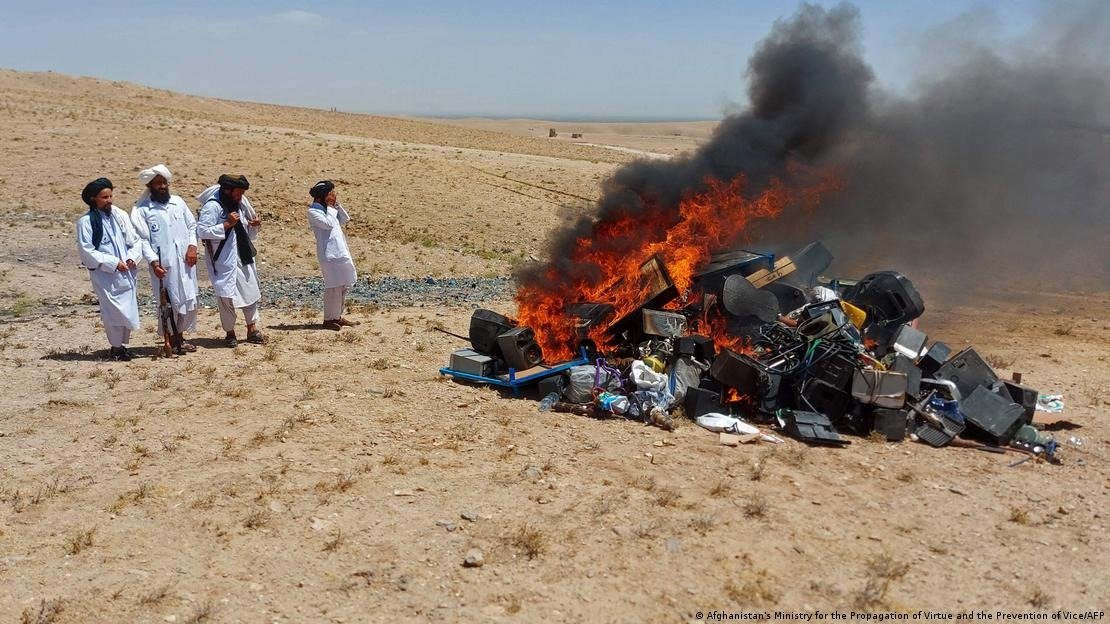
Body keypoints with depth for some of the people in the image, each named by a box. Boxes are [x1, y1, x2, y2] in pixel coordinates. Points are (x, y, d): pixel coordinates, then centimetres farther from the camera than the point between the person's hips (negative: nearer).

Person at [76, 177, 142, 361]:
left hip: (126, 273, 5)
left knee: (129, 308, 8)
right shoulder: (86, 222, -6)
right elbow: (86, 250, -9)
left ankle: (123, 344, 23)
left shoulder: (120, 215, 7)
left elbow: (135, 240, 10)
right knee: (114, 310, -5)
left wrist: (132, 258, -9)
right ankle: (116, 347, 9)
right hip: (104, 275, -4)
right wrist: (113, 263, -14)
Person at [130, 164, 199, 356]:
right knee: (167, 302, 1)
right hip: (163, 264, -4)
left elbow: (192, 226, 13)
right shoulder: (141, 209, -3)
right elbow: (142, 239, -7)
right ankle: (168, 341, 15)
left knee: (188, 300, 10)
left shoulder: (178, 202, 9)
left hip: (185, 261, 5)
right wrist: (153, 262, -17)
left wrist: (192, 246, -3)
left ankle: (179, 337, 25)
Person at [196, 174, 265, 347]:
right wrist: (227, 224, -23)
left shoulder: (240, 203, 9)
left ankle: (252, 329, 19)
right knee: (226, 296, -2)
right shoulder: (212, 206, -14)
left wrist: (254, 225, -3)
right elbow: (202, 231, -21)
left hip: (243, 257, 7)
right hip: (224, 261, -7)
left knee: (250, 291, 9)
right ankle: (229, 332, 12)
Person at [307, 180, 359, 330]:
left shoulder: (329, 208, 17)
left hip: (341, 252, 9)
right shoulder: (313, 211, -8)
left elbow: (345, 219, 16)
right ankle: (328, 319, 1)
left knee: (343, 286, 11)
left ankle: (338, 316, 20)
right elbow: (328, 224, -19)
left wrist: (337, 205, 5)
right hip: (329, 254, -9)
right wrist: (330, 208, -7)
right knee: (334, 287, -7)